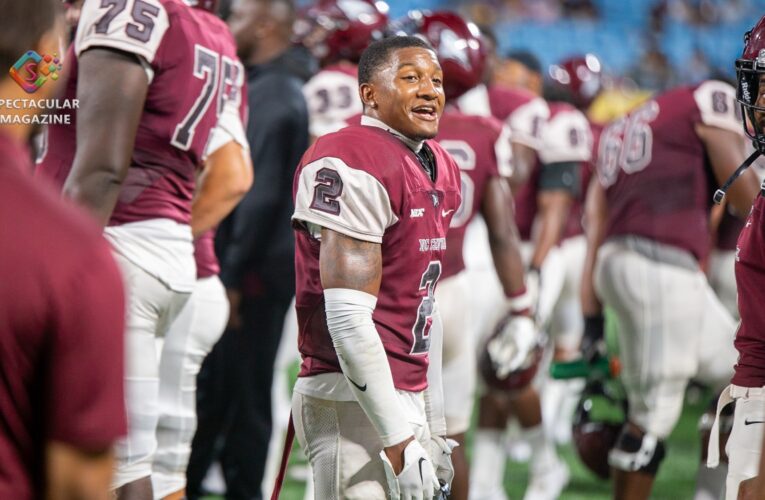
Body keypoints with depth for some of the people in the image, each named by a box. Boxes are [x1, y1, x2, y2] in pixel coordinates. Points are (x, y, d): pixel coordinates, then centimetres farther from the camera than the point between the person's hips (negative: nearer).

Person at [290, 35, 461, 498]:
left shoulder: (442, 172, 15)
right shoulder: (353, 168, -16)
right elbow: (348, 319, -21)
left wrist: (434, 429, 19)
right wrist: (398, 439, -22)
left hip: (408, 400, 9)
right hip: (356, 404, -9)